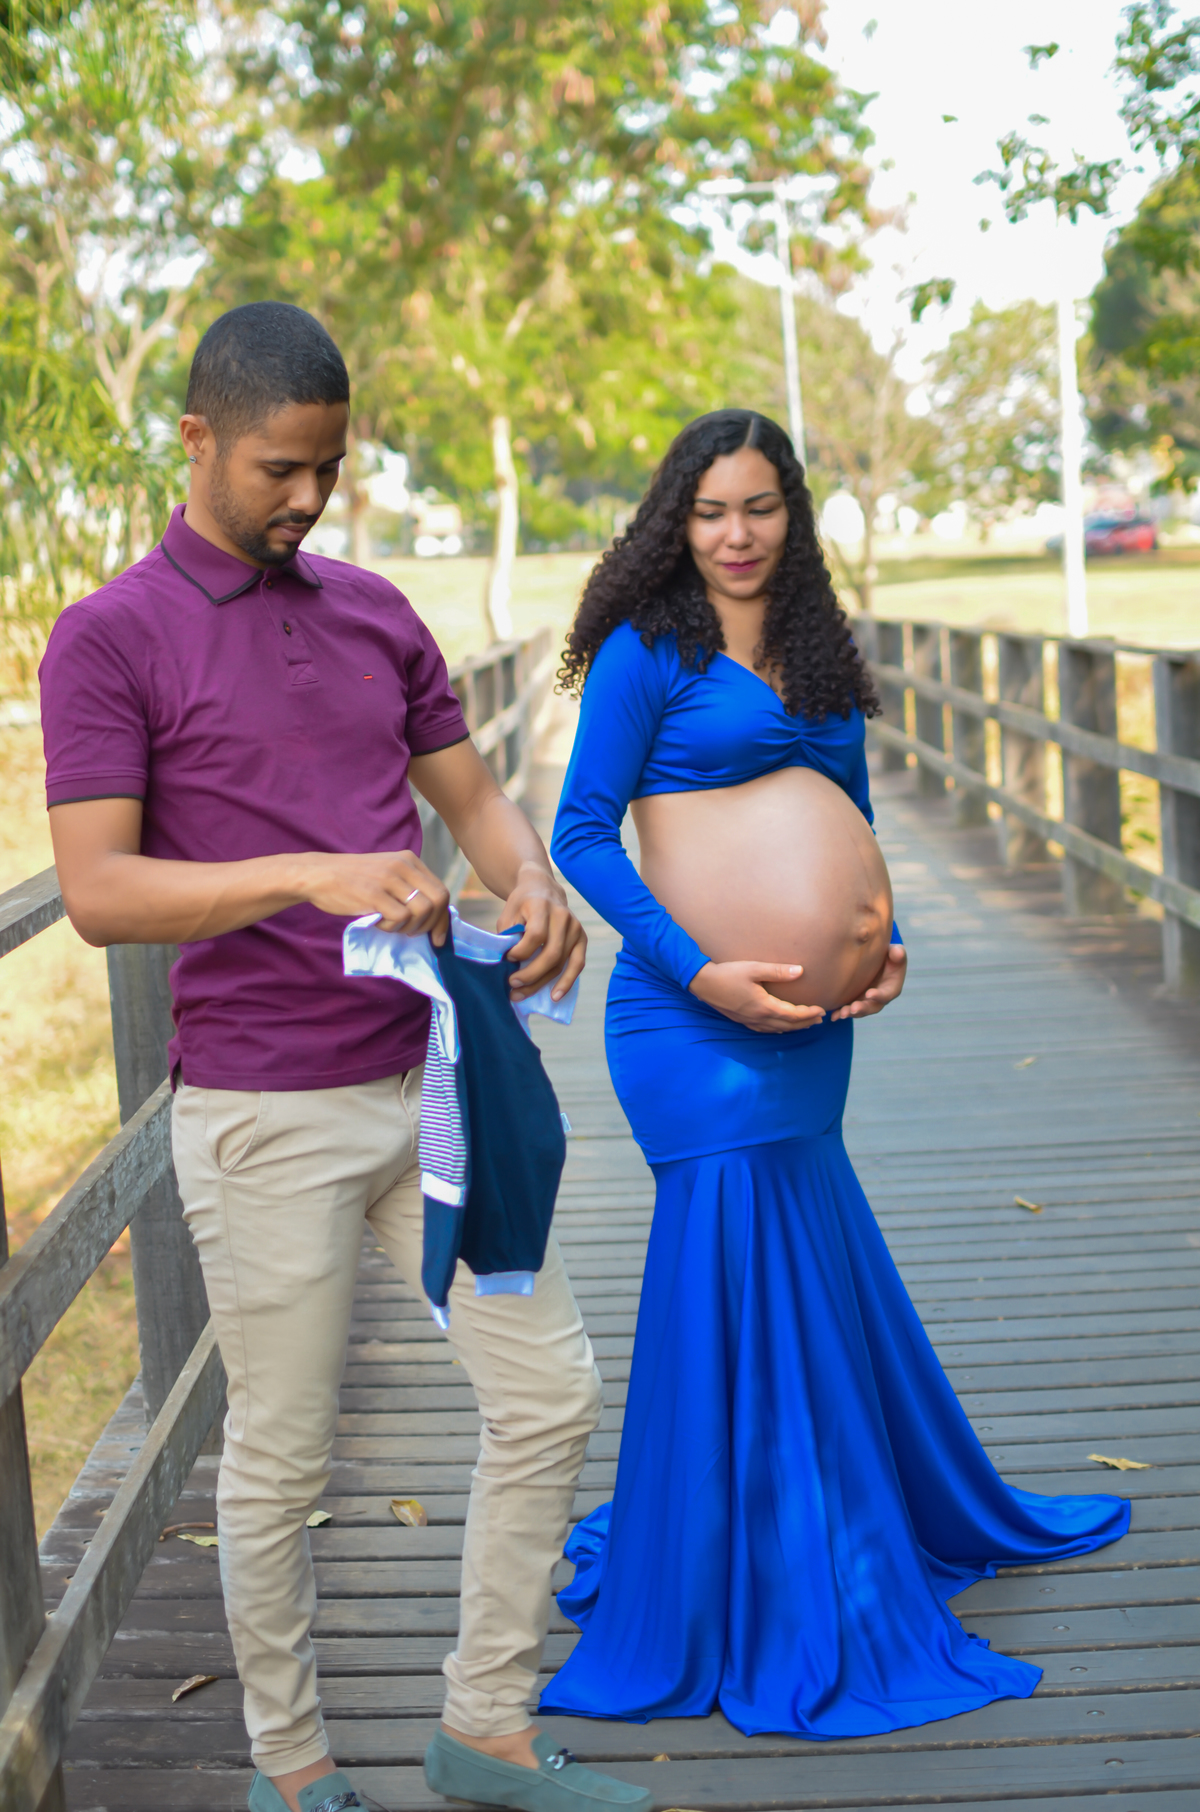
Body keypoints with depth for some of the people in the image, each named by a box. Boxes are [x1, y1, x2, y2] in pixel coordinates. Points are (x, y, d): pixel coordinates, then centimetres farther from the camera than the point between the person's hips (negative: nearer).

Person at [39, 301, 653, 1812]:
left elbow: (472, 795, 14)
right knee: (279, 1459, 7)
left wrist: (534, 887, -10)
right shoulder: (109, 641, -7)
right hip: (265, 1118, -6)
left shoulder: (373, 613, 11)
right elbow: (96, 890, -16)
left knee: (550, 1392, 8)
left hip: (430, 1079, 6)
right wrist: (310, 875, -29)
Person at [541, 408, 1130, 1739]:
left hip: (808, 1027, 6)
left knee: (822, 1285, 16)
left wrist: (882, 944, 4)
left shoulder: (816, 657, 17)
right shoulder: (647, 651, -4)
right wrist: (701, 974, -16)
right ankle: (764, 1618, 14)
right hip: (698, 1026, -6)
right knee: (743, 1287, -1)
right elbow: (582, 838, -9)